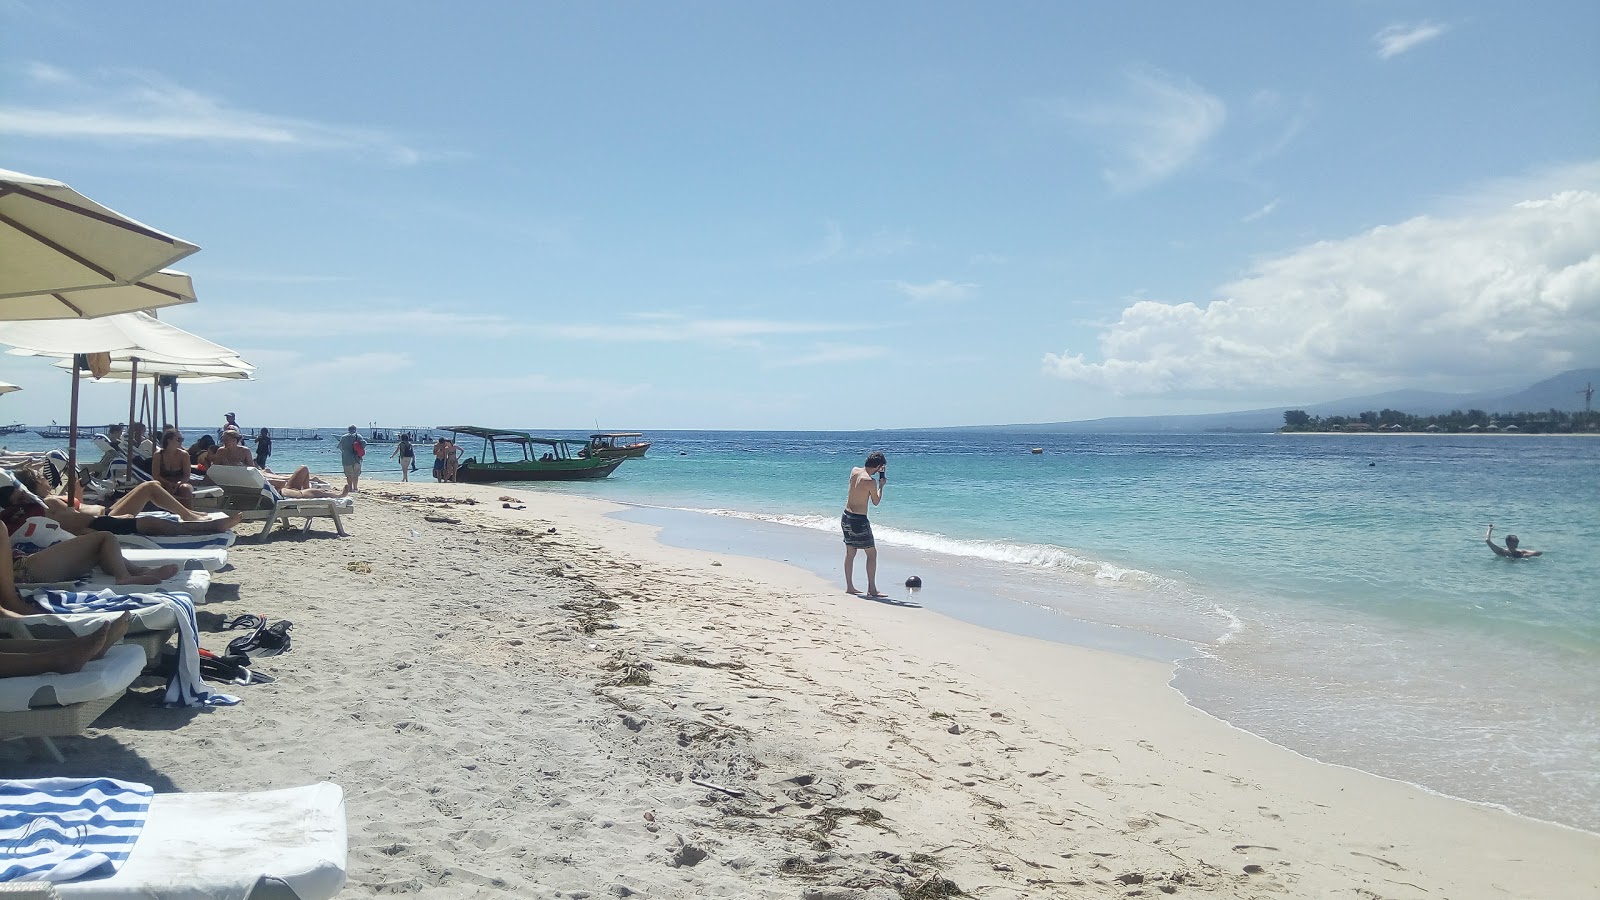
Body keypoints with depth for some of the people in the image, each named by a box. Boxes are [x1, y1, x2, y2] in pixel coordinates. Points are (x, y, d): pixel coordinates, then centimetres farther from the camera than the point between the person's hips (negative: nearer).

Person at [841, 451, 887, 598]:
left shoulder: (854, 470, 1)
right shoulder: (870, 481, -20)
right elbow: (876, 502, -5)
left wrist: (879, 472, 23)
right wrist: (881, 486, 8)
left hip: (846, 517, 8)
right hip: (859, 520, -8)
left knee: (850, 552, 15)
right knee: (872, 553, 2)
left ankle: (849, 586, 20)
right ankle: (872, 589, 0)